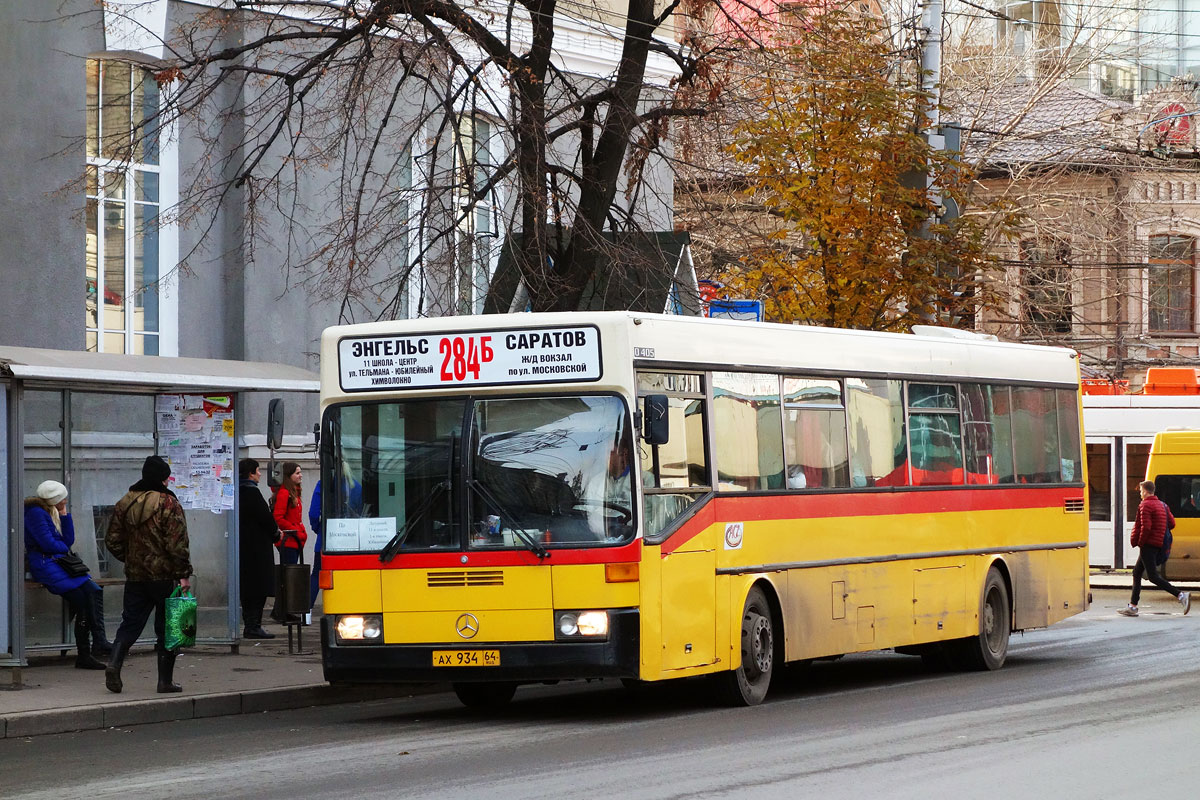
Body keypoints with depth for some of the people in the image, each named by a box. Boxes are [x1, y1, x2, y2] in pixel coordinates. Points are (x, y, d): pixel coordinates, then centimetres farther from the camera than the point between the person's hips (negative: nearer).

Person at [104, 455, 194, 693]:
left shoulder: (124, 503, 7)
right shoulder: (168, 503, -12)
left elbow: (112, 541, 12)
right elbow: (177, 543, -16)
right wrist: (183, 574, -12)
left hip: (135, 575, 5)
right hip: (164, 575, -5)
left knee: (130, 622, 11)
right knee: (166, 627, 4)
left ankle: (114, 663, -11)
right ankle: (165, 679, 6)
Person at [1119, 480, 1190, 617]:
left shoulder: (1145, 505, -12)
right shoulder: (1161, 505, 16)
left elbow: (1146, 527, -22)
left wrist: (1140, 543, -10)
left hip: (1148, 545, -10)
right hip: (1157, 543, 10)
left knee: (1153, 576, -12)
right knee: (1137, 573, 16)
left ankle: (1181, 595, -21)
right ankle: (1132, 607, 17)